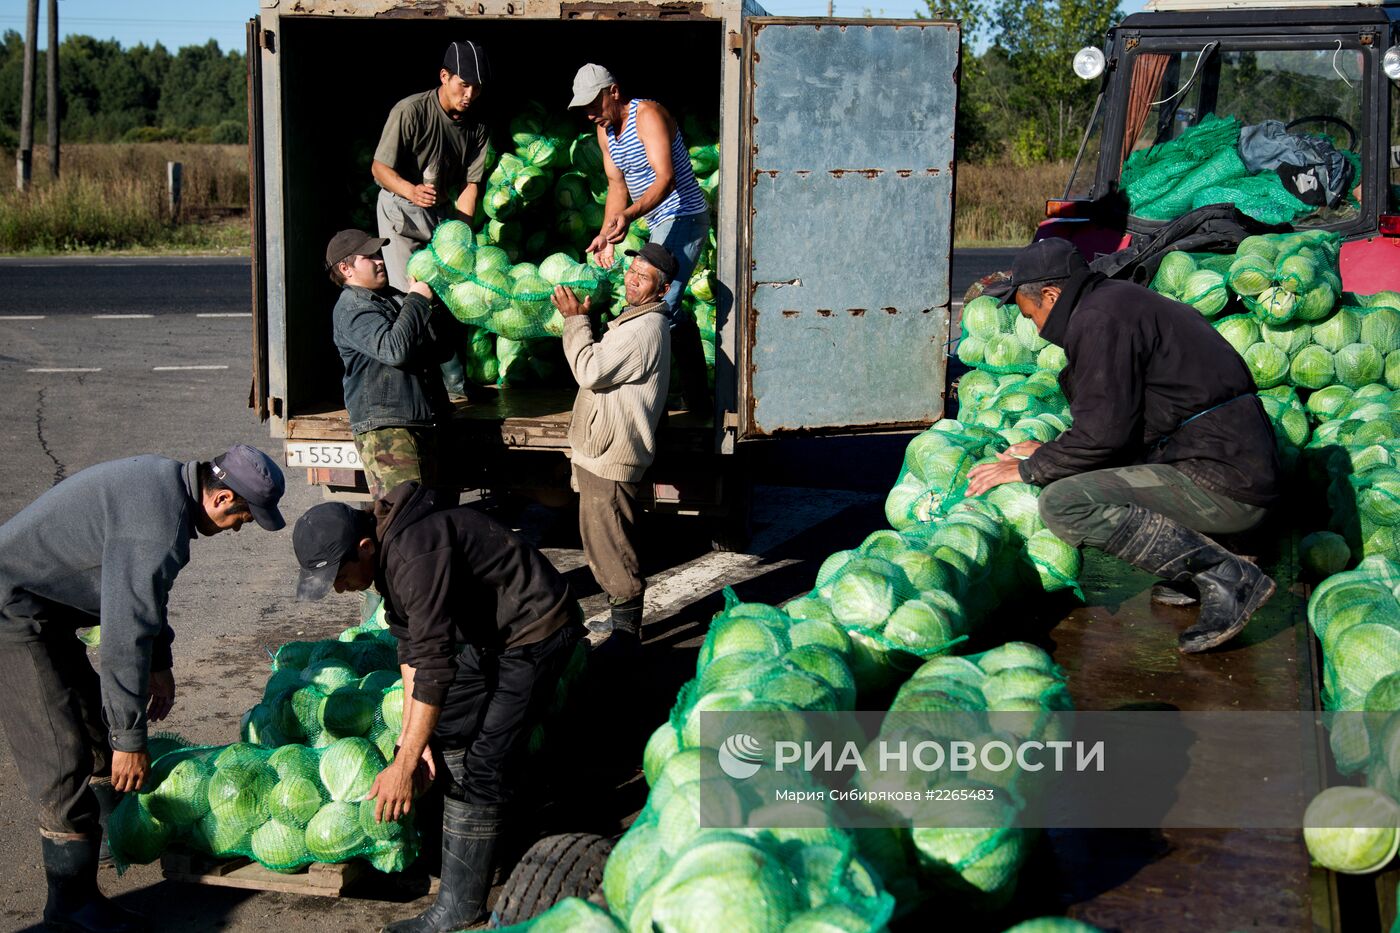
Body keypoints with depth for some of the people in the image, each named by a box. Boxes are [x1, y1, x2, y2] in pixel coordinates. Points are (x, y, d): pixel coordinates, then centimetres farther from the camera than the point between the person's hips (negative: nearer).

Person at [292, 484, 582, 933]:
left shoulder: (418, 556, -33)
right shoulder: (387, 545, -2)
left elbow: (434, 666, -33)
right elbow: (413, 644, 6)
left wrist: (404, 766, -29)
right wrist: (410, 734, 3)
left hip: (536, 632, -10)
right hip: (489, 632, 10)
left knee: (479, 766, -11)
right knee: (448, 726, 21)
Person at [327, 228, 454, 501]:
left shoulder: (393, 298, 21)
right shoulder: (351, 309, -7)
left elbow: (437, 348, 28)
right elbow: (394, 350, -24)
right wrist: (416, 301, -12)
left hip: (425, 422, 9)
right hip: (384, 427, -9)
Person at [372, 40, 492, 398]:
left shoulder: (476, 127, -2)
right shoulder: (410, 110, -19)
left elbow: (471, 184, -2)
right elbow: (380, 167, -16)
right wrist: (411, 191, -35)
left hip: (442, 210, 5)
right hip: (400, 207, -5)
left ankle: (453, 383, 9)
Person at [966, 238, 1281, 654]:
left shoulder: (1100, 319, -11)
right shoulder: (1123, 301, 20)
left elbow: (1104, 431, -15)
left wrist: (1028, 470, -2)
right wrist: (1049, 453, 27)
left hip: (1221, 483, -10)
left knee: (1061, 503, -20)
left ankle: (1226, 574, -17)